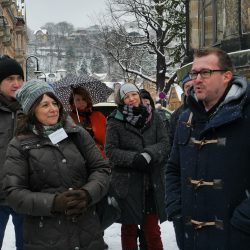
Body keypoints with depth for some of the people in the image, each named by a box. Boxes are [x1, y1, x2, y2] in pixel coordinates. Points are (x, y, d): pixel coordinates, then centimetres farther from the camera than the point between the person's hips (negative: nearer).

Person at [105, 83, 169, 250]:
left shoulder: (153, 117, 4)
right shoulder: (115, 121, -1)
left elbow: (164, 143, -2)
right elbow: (110, 150, -6)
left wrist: (148, 155, -21)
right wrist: (134, 158, -20)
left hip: (152, 183, 1)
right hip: (126, 184, -1)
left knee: (152, 229, 4)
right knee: (129, 229, 11)